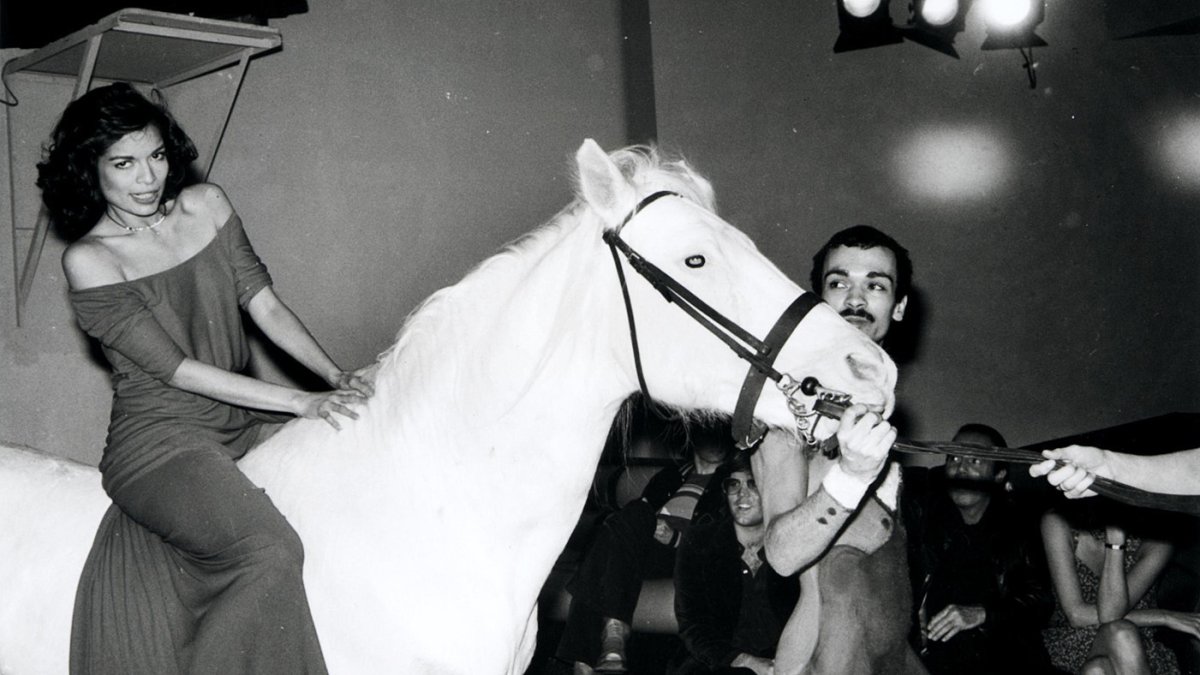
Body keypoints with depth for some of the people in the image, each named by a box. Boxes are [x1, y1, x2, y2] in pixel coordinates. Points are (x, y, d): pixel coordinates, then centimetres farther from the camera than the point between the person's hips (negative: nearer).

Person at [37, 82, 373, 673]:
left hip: (243, 421, 7)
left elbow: (264, 304, 8)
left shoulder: (206, 205, 8)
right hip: (161, 439, -7)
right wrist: (301, 402, -19)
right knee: (269, 554, -30)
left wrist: (336, 376, -8)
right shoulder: (89, 260, -9)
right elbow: (175, 369, -14)